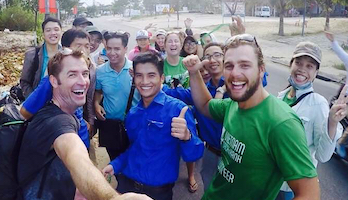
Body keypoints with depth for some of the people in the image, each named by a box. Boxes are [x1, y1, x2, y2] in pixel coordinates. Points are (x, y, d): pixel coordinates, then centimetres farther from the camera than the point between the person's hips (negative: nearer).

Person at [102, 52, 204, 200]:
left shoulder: (177, 109, -15)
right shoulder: (132, 114, 3)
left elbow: (193, 156, -19)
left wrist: (186, 137, -39)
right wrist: (114, 165, 3)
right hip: (126, 184, 5)